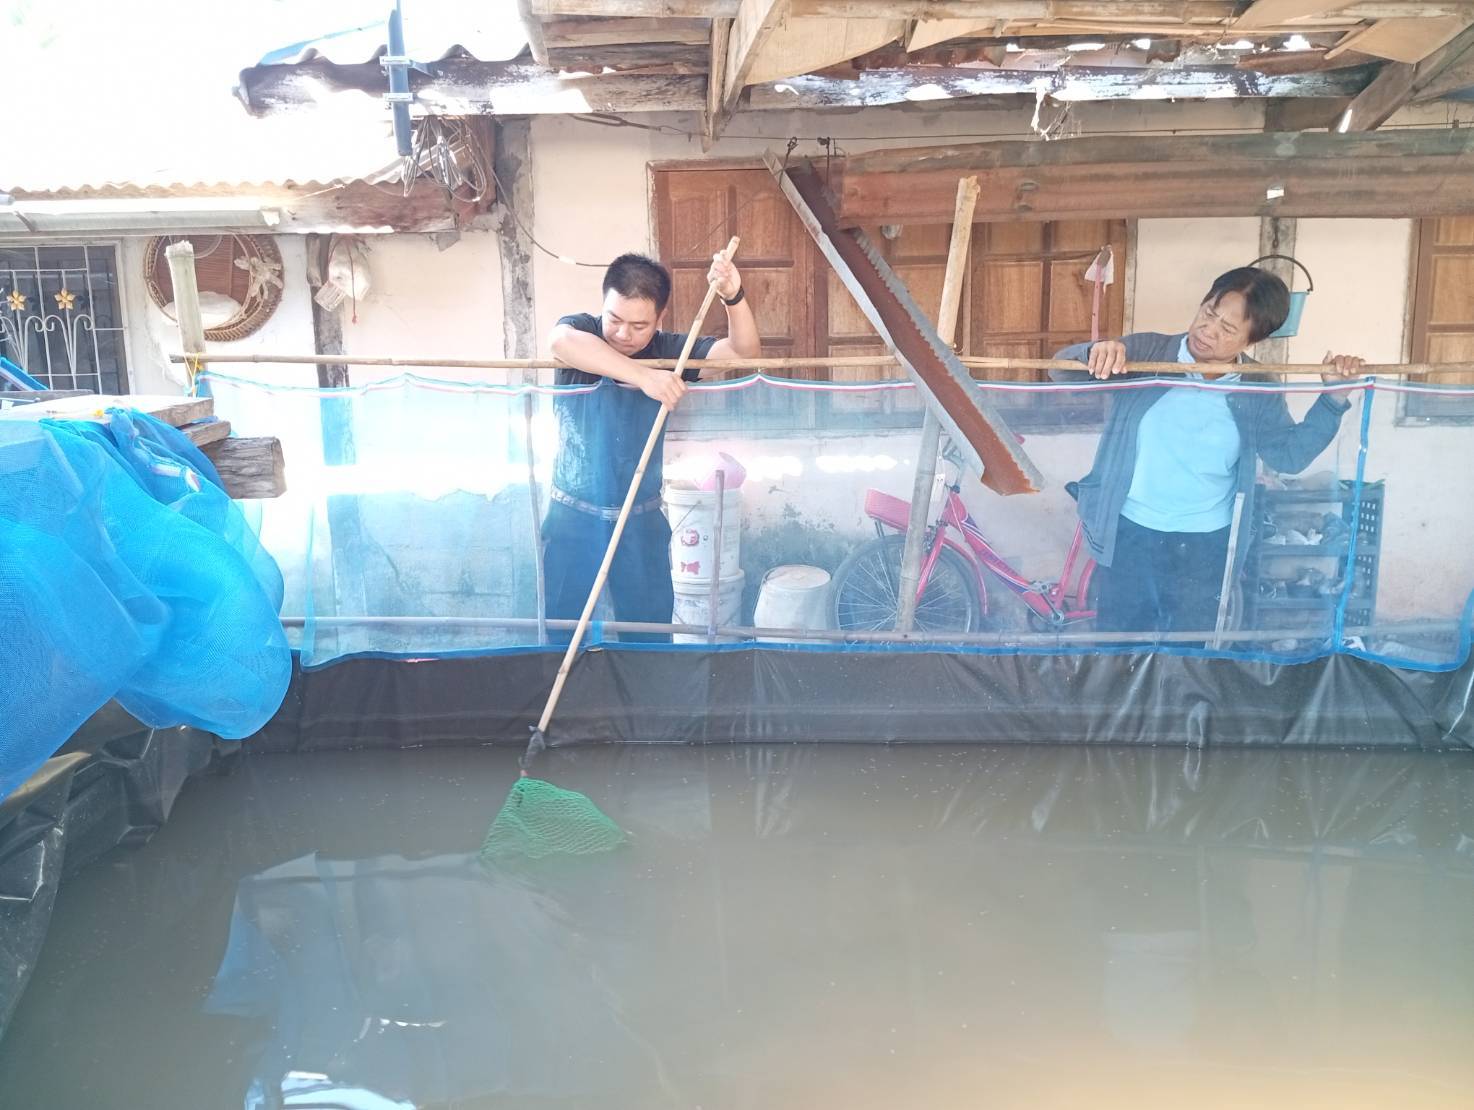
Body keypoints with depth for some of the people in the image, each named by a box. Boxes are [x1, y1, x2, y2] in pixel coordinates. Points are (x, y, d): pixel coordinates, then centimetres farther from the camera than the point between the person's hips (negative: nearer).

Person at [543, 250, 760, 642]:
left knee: (652, 634, 12)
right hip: (574, 518, -2)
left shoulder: (667, 350, -1)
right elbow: (562, 341, -34)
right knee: (562, 632, 6)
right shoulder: (581, 330, -9)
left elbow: (744, 351, -10)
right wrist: (642, 375, -43)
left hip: (642, 522, 3)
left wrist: (735, 297, -29)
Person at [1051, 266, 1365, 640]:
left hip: (1205, 546, 2)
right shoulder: (1145, 351, -10)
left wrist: (1333, 397, -14)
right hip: (1128, 535, -1)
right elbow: (1061, 370, -13)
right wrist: (1094, 354, -36)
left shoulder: (1259, 392, -2)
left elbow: (1290, 455, -3)